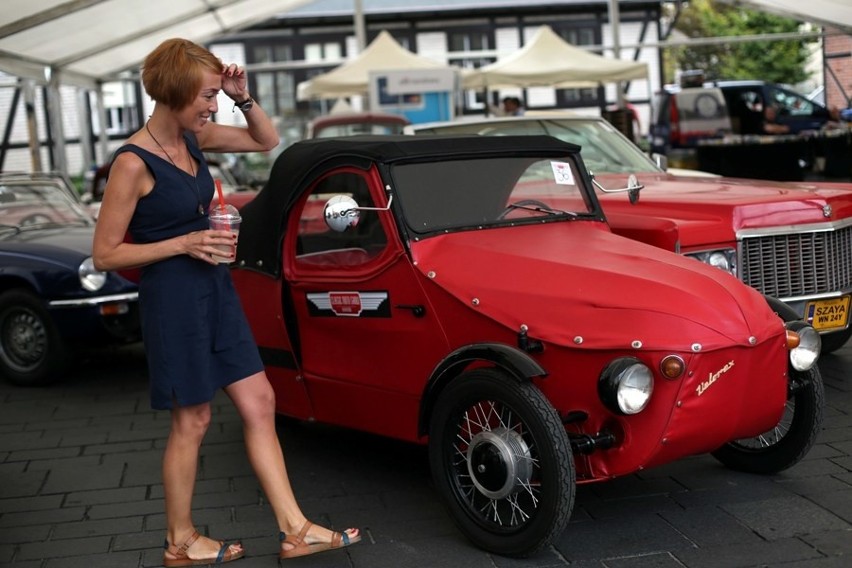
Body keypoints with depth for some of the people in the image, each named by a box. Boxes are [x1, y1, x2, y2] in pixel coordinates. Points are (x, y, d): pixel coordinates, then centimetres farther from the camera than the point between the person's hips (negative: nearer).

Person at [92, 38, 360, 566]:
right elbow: (105, 254, -15)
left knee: (260, 403, 8)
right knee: (192, 422, 5)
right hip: (173, 299, -8)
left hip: (217, 290, 8)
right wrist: (185, 243, -20)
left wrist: (244, 98, -2)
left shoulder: (193, 138, 4)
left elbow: (268, 141, 16)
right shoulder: (133, 163, -18)